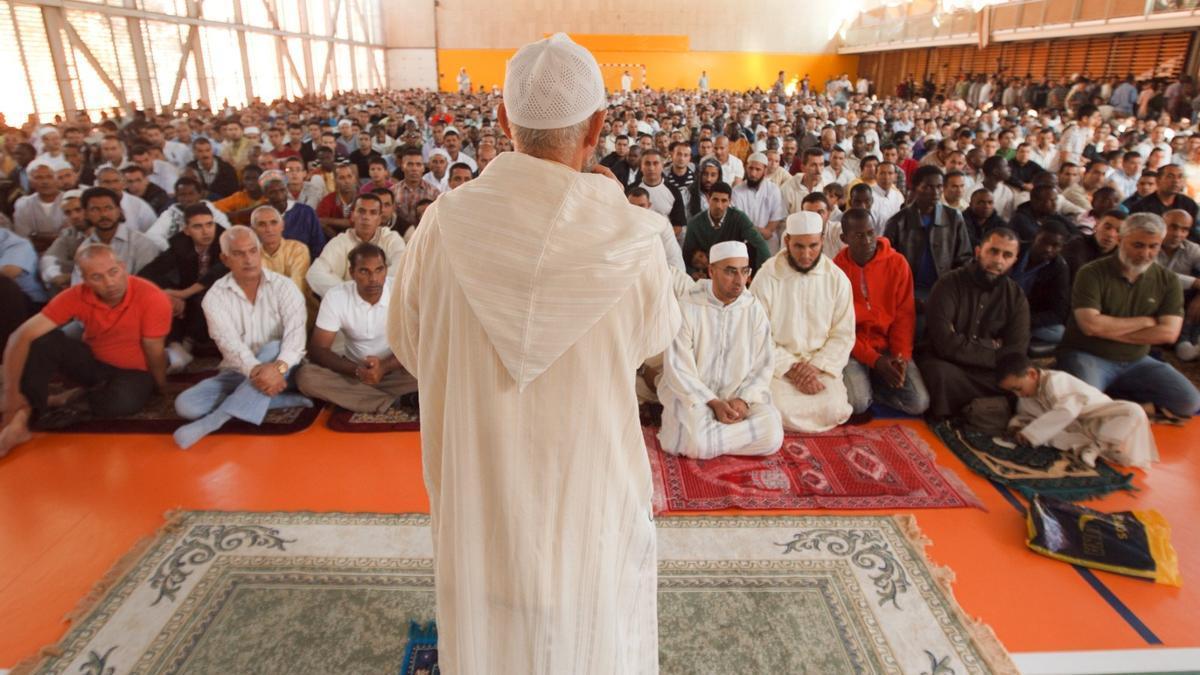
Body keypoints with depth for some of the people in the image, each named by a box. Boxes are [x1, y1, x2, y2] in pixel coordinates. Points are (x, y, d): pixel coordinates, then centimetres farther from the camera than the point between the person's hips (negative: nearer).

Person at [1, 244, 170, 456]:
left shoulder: (153, 298, -28)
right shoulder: (76, 296, -18)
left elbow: (154, 352, -17)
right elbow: (21, 337, -21)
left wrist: (161, 388, -3)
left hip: (134, 372, -3)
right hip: (93, 361, 3)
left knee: (124, 402, -36)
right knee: (42, 340, -23)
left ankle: (78, 395, -3)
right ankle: (20, 421, -18)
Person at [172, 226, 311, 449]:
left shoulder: (284, 287, -6)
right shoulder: (215, 296, -3)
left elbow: (296, 333, -21)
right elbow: (229, 342, -19)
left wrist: (278, 367, -41)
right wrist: (255, 370, -39)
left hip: (281, 370, -2)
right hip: (239, 373, 2)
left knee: (273, 349, -35)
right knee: (186, 404, -20)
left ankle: (214, 419, -30)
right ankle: (286, 399, -23)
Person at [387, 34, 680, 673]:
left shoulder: (445, 223, -18)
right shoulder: (631, 237, -22)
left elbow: (407, 340, -3)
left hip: (478, 476, 2)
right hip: (589, 478, -1)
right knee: (588, 622, 26)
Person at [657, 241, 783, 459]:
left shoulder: (754, 310, 1)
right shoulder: (687, 307, -11)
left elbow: (764, 365, 2)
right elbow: (677, 369, -12)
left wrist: (744, 399, -16)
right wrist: (713, 403, -20)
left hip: (739, 396, 4)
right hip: (692, 395, -4)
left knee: (771, 433, -22)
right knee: (697, 442, -31)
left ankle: (710, 432, -5)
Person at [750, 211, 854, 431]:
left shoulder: (837, 279, 2)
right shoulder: (767, 277, -6)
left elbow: (843, 335, 2)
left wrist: (816, 366, -13)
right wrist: (790, 368, -15)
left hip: (821, 365, 2)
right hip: (778, 364, -2)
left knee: (833, 411, -24)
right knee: (779, 411, -28)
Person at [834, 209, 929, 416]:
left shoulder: (898, 263, -3)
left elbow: (904, 315, 0)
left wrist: (902, 356, -15)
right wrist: (875, 360, -17)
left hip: (888, 346, 3)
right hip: (852, 349, -2)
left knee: (919, 403, -15)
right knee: (858, 403, -26)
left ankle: (873, 382, 11)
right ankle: (861, 382, 9)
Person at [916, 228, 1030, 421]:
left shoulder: (1016, 297, 1)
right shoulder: (949, 285, -12)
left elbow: (1015, 354, -7)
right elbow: (947, 345, -21)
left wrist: (979, 348, -16)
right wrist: (991, 348, -11)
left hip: (988, 372, 4)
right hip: (944, 364, -4)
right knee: (940, 374, -38)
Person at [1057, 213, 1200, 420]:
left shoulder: (1168, 281, 3)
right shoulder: (1092, 273, -10)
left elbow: (1169, 333, -8)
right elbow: (1091, 325, -21)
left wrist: (1109, 330, -14)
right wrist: (1145, 321, -10)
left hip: (1136, 361, 5)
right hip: (1088, 356, -5)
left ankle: (1108, 397, 0)